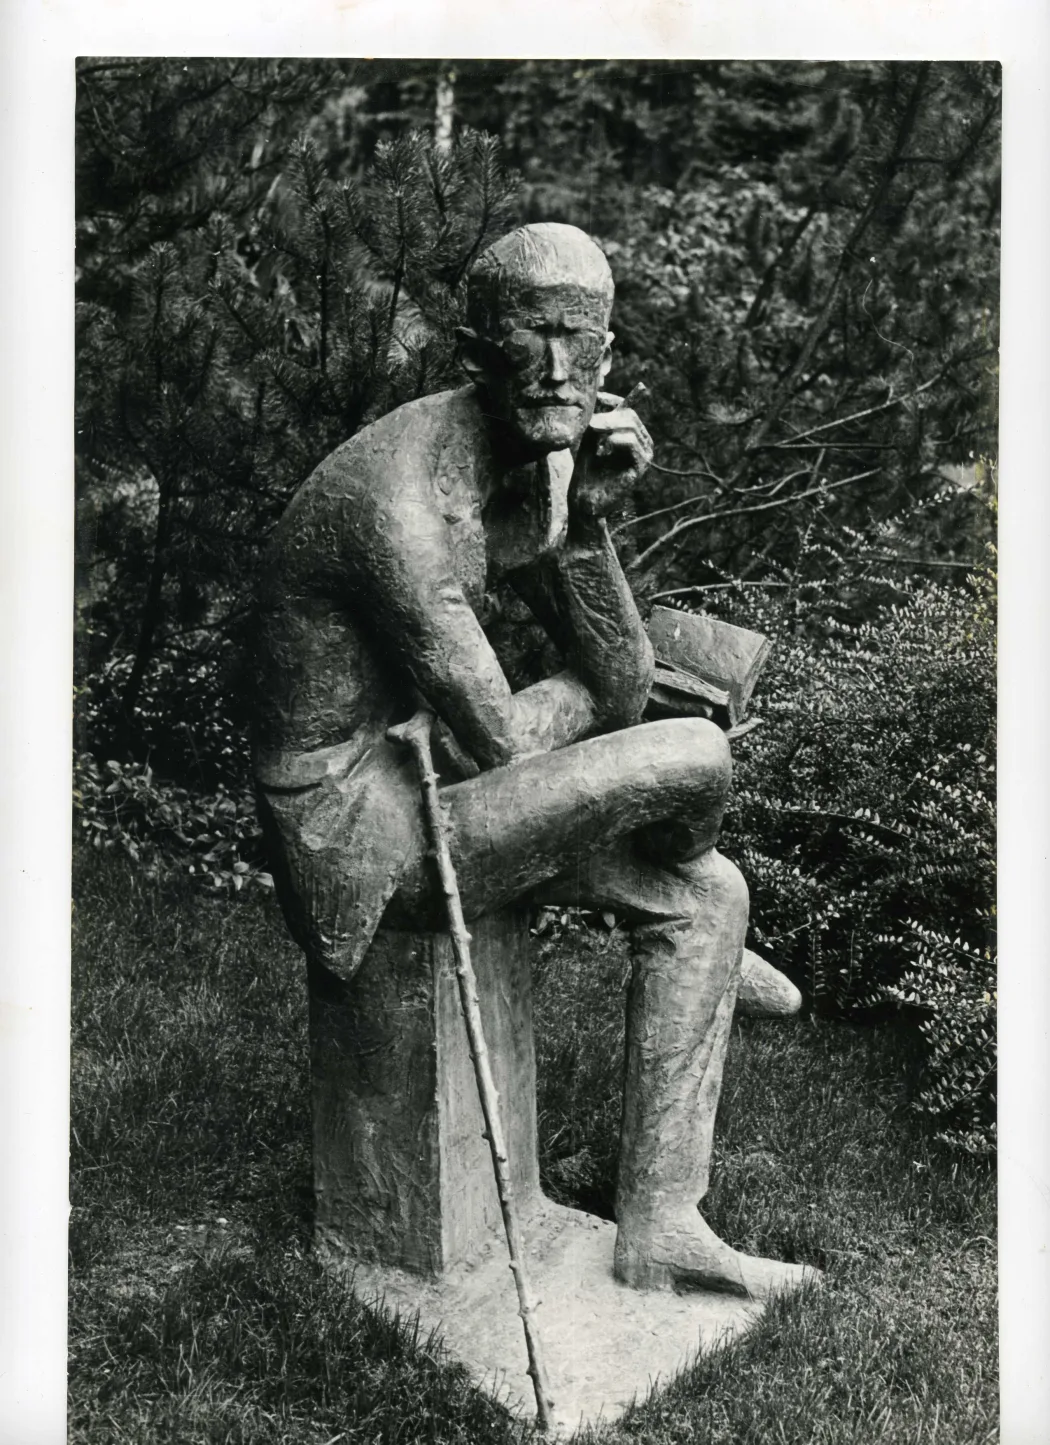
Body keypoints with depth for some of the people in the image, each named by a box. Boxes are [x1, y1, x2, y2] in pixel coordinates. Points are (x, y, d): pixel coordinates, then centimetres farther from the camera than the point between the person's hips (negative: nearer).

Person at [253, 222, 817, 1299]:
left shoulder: (530, 469, 4)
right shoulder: (401, 500, -25)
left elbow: (620, 692, 0)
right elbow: (503, 744, -22)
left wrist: (584, 522, -15)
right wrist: (581, 683, 0)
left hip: (419, 780, 10)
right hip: (355, 831, -9)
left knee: (710, 893, 5)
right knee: (691, 757, -20)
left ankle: (654, 1225, 10)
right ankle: (700, 940, 19)